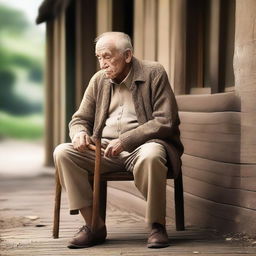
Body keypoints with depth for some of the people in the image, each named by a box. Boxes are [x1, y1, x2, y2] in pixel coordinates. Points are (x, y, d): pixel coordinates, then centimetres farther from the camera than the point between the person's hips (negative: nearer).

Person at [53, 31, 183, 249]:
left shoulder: (154, 74, -3)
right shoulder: (99, 80, 11)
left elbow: (165, 121, -10)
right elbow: (80, 119, 18)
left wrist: (126, 140, -20)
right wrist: (80, 133, -9)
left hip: (143, 145, -4)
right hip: (104, 150, 5)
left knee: (150, 156, -40)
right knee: (63, 153, -19)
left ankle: (157, 226, -21)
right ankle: (94, 225, -15)